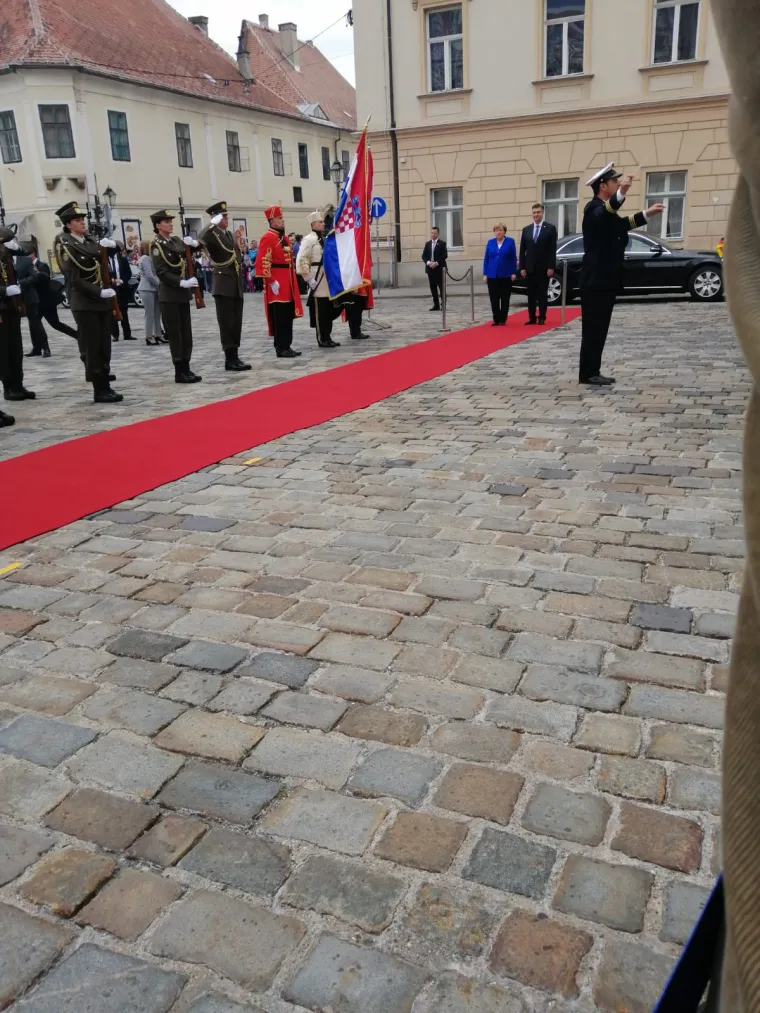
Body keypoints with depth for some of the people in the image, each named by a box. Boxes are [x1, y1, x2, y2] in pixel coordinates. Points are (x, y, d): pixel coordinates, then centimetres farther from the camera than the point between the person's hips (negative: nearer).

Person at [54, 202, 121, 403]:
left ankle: (106, 386, 14)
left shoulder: (91, 240, 11)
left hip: (103, 301, 7)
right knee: (91, 348, -3)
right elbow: (74, 279, -14)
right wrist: (99, 292, -20)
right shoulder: (65, 246, -8)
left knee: (104, 347, 8)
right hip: (84, 303, -6)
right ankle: (100, 391, 0)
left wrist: (109, 244, 1)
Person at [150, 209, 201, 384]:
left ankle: (186, 368, 15)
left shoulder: (176, 240, 12)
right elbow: (161, 272, -17)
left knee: (186, 332, 9)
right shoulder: (156, 245, -9)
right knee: (175, 334, -4)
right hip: (169, 295, -7)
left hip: (182, 293, 7)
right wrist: (182, 283, -24)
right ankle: (180, 372, 0)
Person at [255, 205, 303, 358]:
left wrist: (292, 280, 19)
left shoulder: (284, 238, 17)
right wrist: (271, 281, -20)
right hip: (277, 284, -9)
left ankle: (287, 346, 17)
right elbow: (262, 262, -18)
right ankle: (281, 348, 0)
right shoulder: (268, 238, -11)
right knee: (279, 318, -5)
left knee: (289, 316, 10)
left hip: (288, 283, 9)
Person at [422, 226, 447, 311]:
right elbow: (424, 255, 8)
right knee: (433, 287, 5)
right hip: (430, 268, 5)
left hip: (439, 268, -5)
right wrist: (428, 262, -10)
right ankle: (436, 304, 10)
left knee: (441, 287, -3)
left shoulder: (442, 243, -1)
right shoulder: (427, 243, 12)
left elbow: (445, 256, -9)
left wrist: (436, 263, -17)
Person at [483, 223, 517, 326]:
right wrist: (485, 274, 1)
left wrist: (514, 273, -7)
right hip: (492, 275, 2)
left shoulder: (510, 242, 1)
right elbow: (486, 259, 7)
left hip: (506, 275, -2)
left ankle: (503, 319, 11)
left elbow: (514, 258, 0)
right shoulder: (490, 242, 7)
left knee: (505, 298, 4)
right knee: (494, 299, 1)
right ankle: (496, 319, 9)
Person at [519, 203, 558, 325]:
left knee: (542, 294, 3)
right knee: (531, 294, 5)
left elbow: (553, 249, -5)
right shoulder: (526, 230, 10)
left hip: (544, 267, -3)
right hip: (529, 268, 3)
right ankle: (531, 317, 10)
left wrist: (551, 267, -12)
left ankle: (542, 317, 8)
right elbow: (522, 250, 9)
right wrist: (522, 267, 1)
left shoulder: (550, 228, 0)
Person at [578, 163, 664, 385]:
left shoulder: (606, 209, 20)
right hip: (595, 281, -10)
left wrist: (647, 214, 30)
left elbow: (622, 224, 36)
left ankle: (593, 372, 14)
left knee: (599, 328, 10)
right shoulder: (594, 207, -11)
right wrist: (621, 193, -52)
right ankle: (587, 373, -3)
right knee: (592, 328, -7)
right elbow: (604, 215, -36)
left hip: (605, 280, 10)